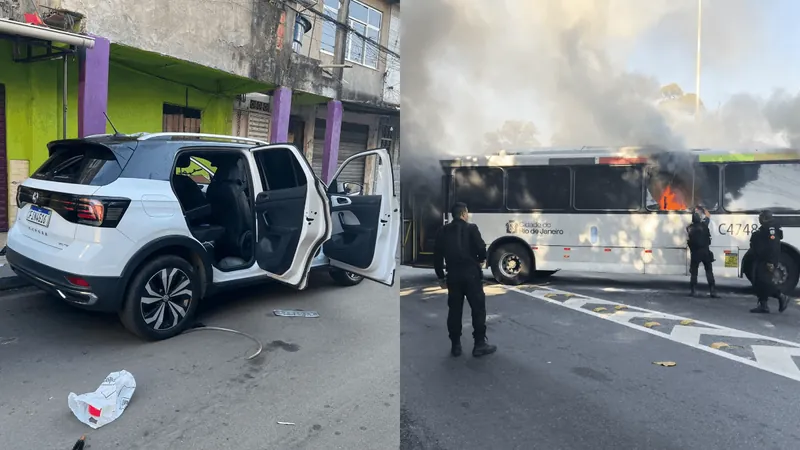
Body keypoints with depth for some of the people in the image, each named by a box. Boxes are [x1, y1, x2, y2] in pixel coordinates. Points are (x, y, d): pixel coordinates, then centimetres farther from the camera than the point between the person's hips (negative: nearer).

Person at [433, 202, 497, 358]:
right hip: (471, 273, -4)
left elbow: (437, 255, 8)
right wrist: (480, 261, 12)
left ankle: (455, 345, 14)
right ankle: (480, 344, 5)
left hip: (453, 275, 4)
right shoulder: (471, 228, -5)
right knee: (478, 308, 4)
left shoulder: (443, 231, 8)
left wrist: (441, 276, 16)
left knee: (454, 309, 10)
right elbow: (481, 248, -11)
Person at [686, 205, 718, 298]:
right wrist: (702, 209, 25)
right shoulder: (704, 225, -4)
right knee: (709, 271, 5)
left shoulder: (689, 228, -4)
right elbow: (708, 215, 13)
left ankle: (694, 291, 7)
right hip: (705, 251, 0)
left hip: (695, 252, 0)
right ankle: (713, 291, 1)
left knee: (693, 272, 8)